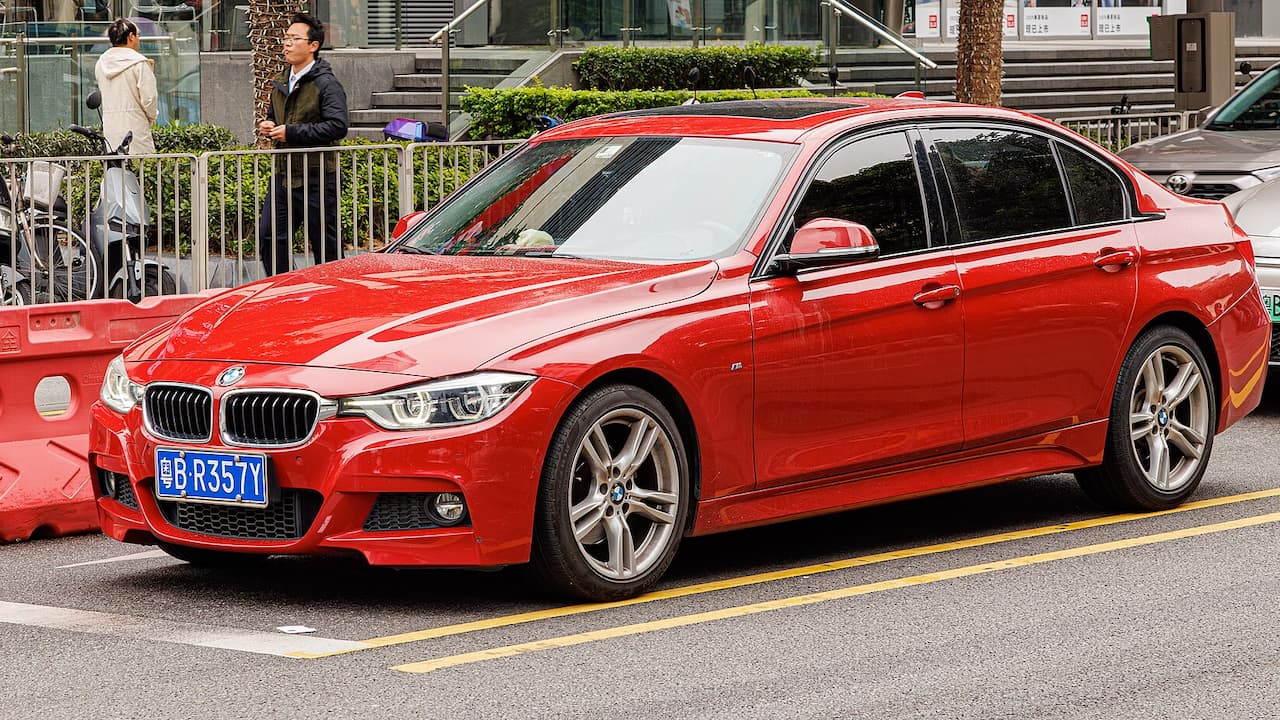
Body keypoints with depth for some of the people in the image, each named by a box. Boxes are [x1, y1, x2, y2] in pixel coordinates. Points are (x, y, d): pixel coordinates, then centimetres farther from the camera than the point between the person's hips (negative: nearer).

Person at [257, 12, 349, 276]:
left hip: (317, 177, -8)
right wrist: (269, 126, 7)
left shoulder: (326, 84, -10)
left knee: (325, 244, 0)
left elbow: (337, 126, -21)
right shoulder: (280, 83, 16)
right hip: (283, 175, 8)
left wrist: (292, 132, -19)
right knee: (269, 236, 4)